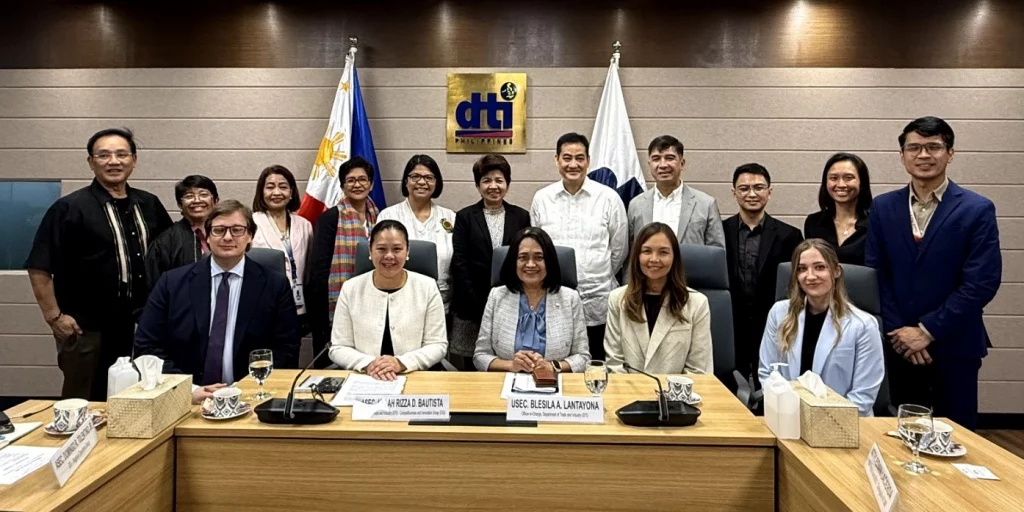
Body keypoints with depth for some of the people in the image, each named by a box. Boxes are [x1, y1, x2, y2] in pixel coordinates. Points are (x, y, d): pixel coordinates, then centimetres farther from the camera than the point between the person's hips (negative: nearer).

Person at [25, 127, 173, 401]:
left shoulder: (149, 205, 6)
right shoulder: (70, 208, -8)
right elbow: (39, 267, -9)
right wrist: (54, 316, -12)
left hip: (140, 327, 5)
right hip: (86, 329, -5)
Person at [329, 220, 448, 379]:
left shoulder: (427, 287, 0)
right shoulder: (350, 289, 2)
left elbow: (438, 345, 0)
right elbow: (338, 348, 3)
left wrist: (401, 363, -16)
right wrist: (367, 364, -16)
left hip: (418, 378, 0)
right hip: (364, 380, 0)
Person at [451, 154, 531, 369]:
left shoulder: (521, 217, 8)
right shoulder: (465, 217, 4)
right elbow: (459, 263, -2)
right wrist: (477, 304, -9)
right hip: (472, 306, -1)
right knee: (472, 366, 2)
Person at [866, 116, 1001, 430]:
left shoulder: (977, 210, -5)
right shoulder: (883, 207, 4)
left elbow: (982, 283, -11)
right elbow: (875, 275, 1)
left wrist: (928, 331, -14)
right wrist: (899, 331, -8)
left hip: (953, 348, -2)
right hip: (897, 345, 2)